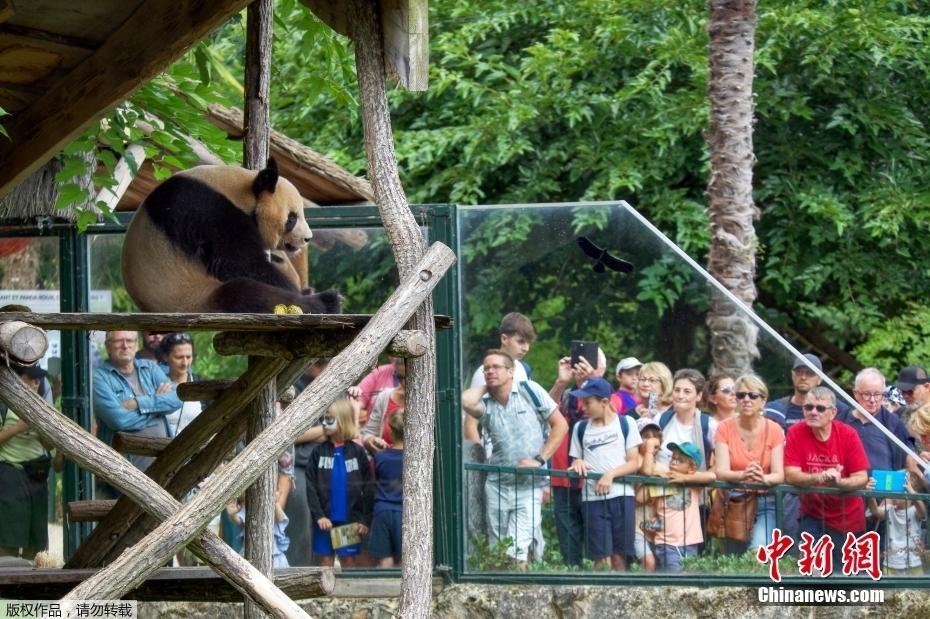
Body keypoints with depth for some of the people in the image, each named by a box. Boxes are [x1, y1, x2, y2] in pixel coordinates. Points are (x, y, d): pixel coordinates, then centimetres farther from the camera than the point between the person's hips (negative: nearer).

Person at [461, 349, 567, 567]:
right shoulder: (486, 404, 4)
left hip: (529, 486, -4)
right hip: (497, 485, 4)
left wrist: (540, 459, -9)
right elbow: (466, 401, -20)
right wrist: (485, 387, 1)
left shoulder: (529, 390, -1)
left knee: (517, 549, -12)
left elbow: (560, 425, -1)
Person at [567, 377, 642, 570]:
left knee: (619, 556, -3)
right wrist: (577, 464, -6)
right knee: (601, 558, -6)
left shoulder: (625, 424, 6)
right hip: (593, 498, 2)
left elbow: (634, 463, 3)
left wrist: (611, 474, -13)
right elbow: (575, 459, 17)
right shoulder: (581, 428, 14)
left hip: (621, 496, -2)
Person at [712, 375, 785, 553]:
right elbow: (720, 471, -13)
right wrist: (742, 475, -34)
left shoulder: (774, 430, -3)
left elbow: (779, 475, -10)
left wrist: (764, 478, -34)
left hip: (765, 502, -1)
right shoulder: (725, 428, -2)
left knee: (758, 550, -25)